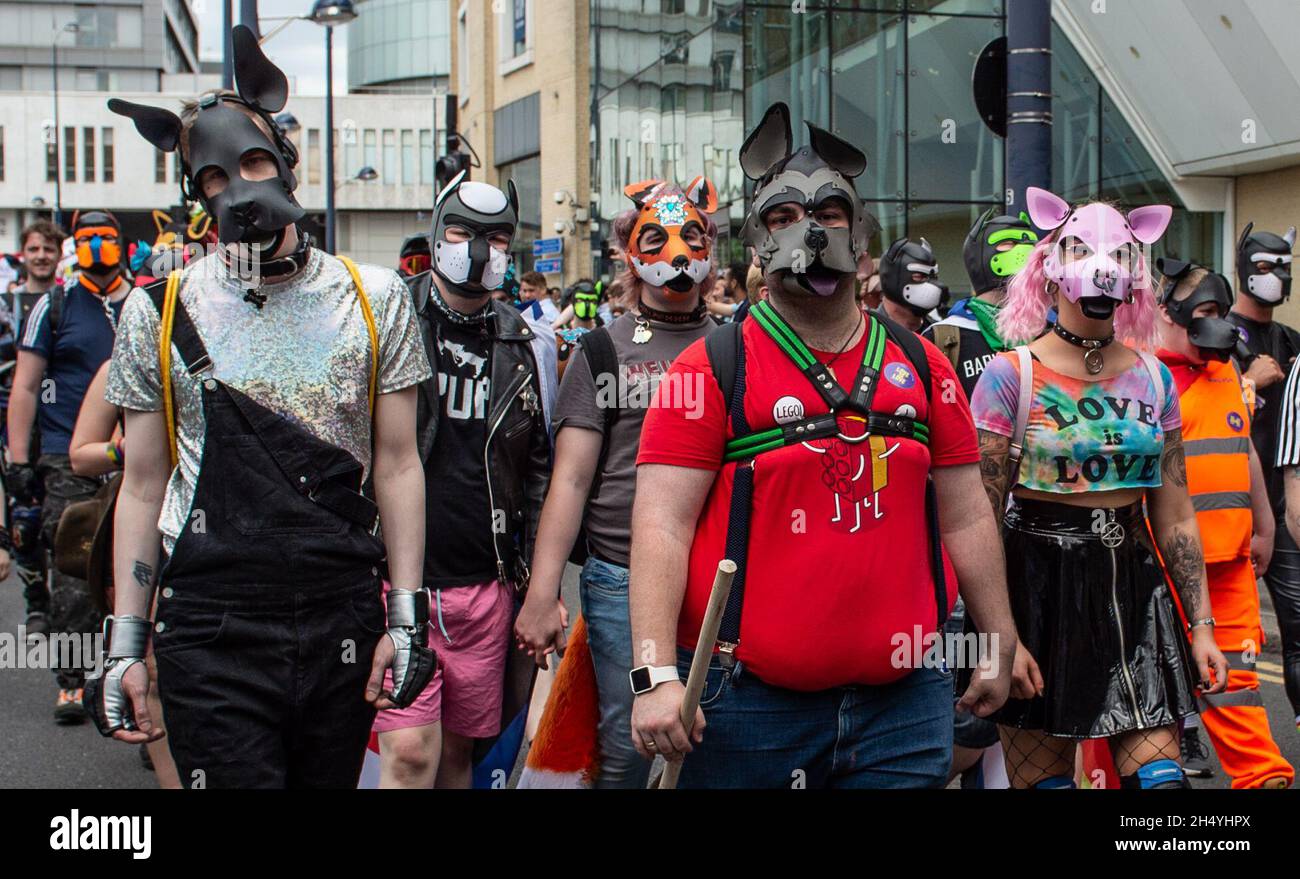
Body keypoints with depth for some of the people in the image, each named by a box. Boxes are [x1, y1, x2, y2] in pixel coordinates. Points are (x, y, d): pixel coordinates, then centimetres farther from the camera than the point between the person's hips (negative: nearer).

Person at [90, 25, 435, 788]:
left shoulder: (374, 298, 3)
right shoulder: (160, 314, 3)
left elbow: (397, 464, 4)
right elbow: (144, 486, 6)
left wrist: (406, 617, -1)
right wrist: (126, 645, 3)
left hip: (343, 626, 1)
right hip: (212, 634, -1)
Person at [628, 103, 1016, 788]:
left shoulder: (920, 365, 9)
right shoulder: (714, 367, -3)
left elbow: (964, 517, 14)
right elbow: (663, 523, -9)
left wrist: (999, 648, 14)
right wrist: (655, 674, -17)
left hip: (905, 700, 3)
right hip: (749, 701, -3)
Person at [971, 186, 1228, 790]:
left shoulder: (1153, 378, 8)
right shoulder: (1011, 374, -5)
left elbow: (1175, 517, 10)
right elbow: (980, 517, -8)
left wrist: (1201, 625, 5)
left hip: (1132, 588, 4)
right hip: (1038, 587, -3)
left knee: (1160, 774, -4)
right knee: (1041, 777, 4)